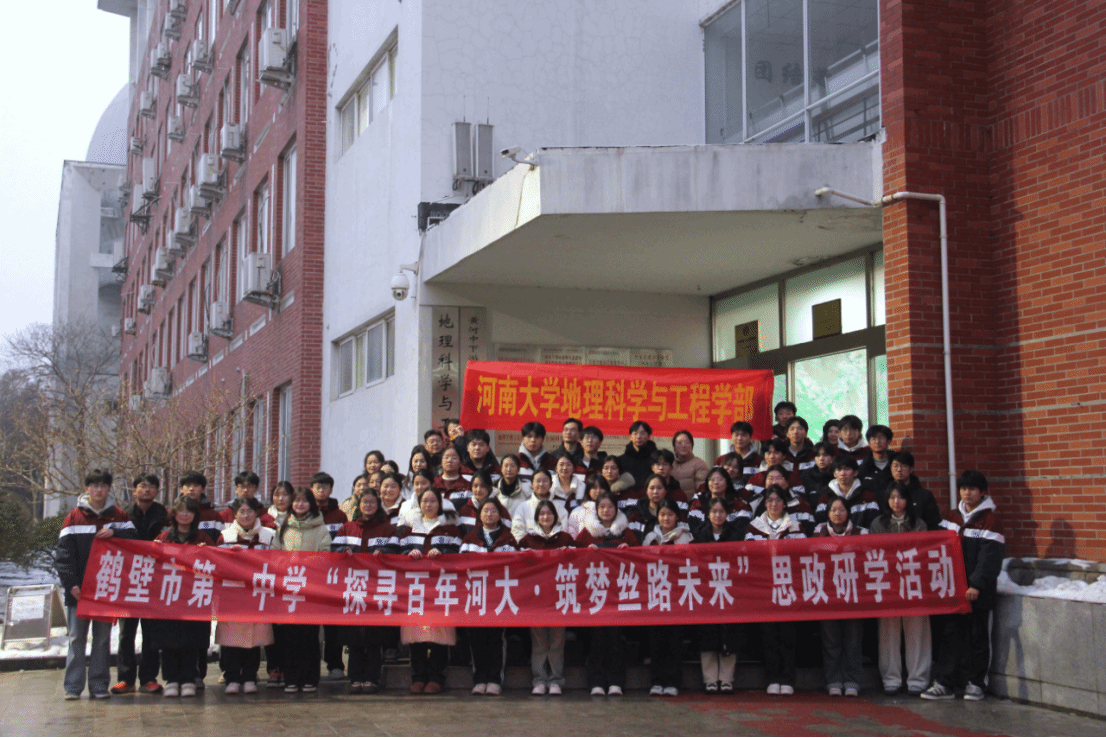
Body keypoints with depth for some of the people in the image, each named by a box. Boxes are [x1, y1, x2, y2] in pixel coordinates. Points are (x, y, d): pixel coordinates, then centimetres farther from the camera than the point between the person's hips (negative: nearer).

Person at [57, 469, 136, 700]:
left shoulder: (119, 516, 8)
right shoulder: (74, 517, 4)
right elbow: (64, 554, 0)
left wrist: (114, 533, -14)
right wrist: (71, 583, -9)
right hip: (79, 588, -1)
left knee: (103, 638, 5)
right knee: (77, 637, 1)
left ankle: (99, 685, 10)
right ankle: (73, 687, 5)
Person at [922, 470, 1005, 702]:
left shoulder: (991, 519, -6)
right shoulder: (951, 517, 12)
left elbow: (990, 557, -12)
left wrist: (976, 585, -19)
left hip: (978, 590, -5)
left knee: (977, 636, 5)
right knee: (950, 634, 3)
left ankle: (975, 684, 15)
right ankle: (944, 684, 5)